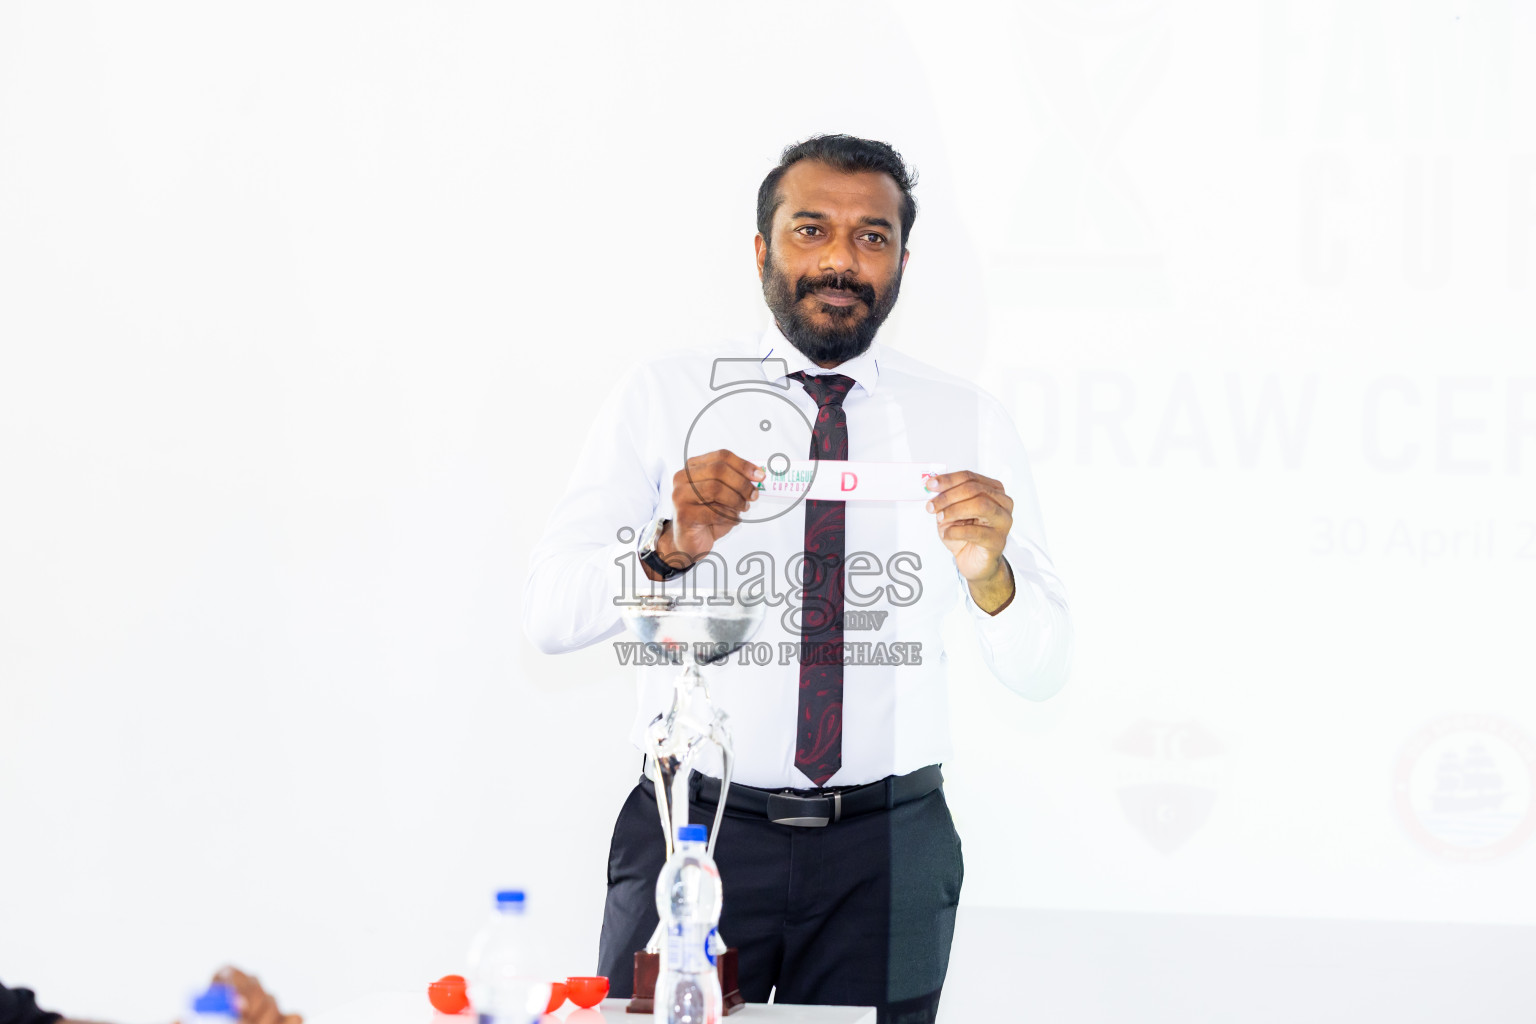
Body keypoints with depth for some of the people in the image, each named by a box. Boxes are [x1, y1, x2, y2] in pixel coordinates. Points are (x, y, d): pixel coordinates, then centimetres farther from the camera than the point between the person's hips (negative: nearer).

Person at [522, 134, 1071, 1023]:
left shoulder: (968, 422, 4)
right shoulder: (661, 399, 1)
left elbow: (1042, 673, -1)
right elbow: (548, 614, -7)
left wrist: (988, 573, -22)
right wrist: (670, 549, -26)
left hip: (887, 856, 1)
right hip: (693, 833, -1)